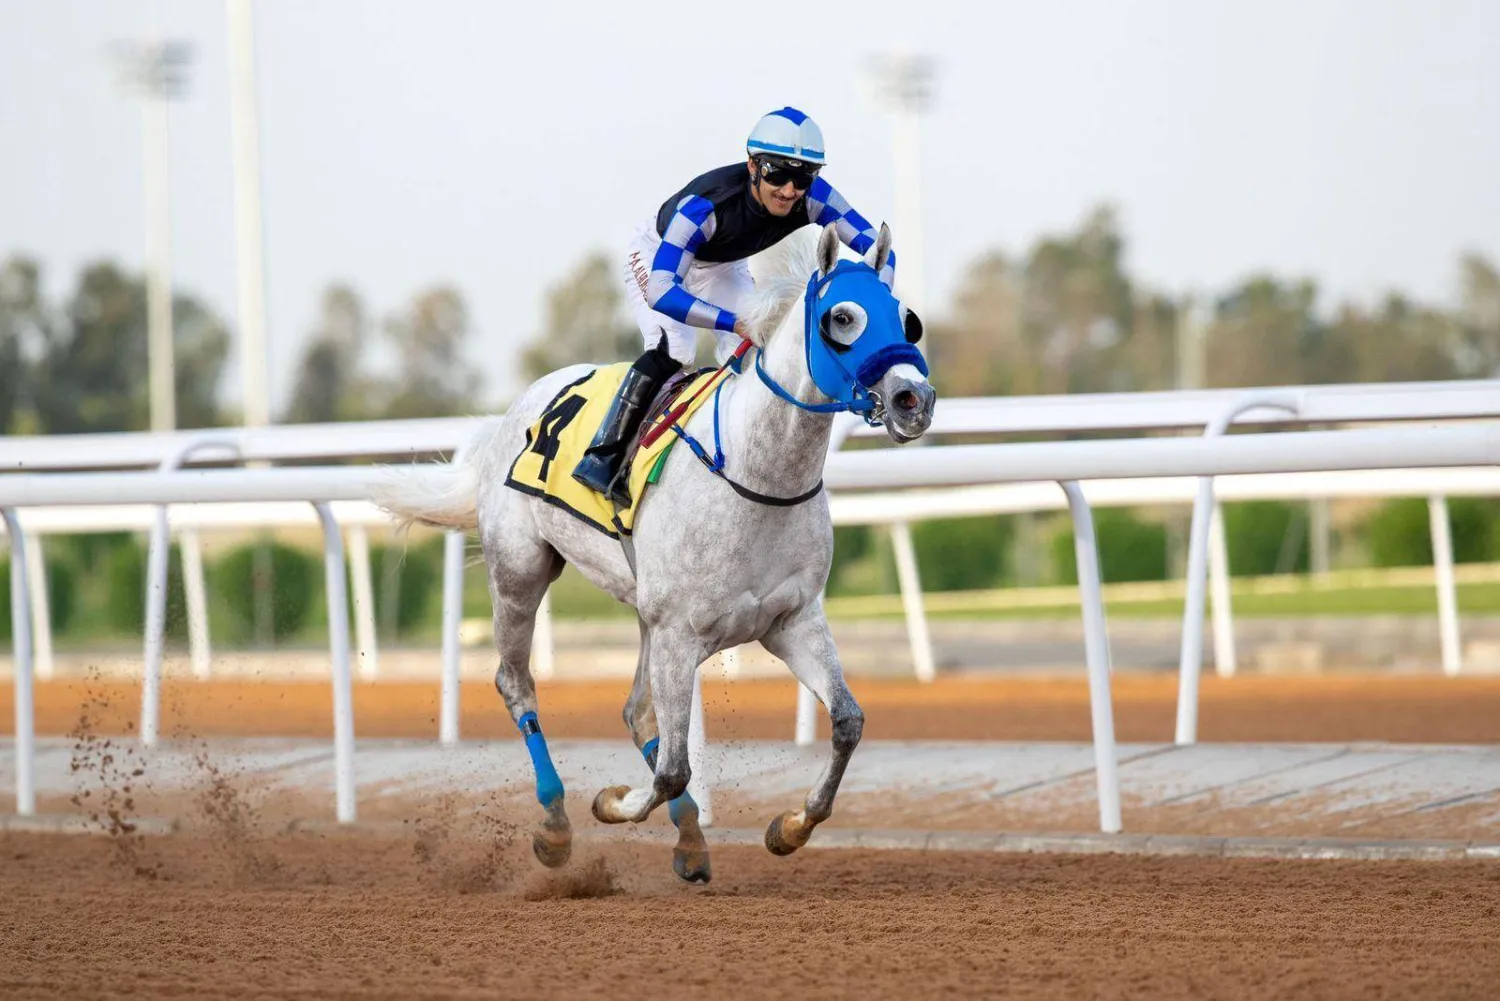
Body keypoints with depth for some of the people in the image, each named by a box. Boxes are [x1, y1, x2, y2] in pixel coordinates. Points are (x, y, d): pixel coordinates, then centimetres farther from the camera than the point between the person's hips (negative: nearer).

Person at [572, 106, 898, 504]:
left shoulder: (812, 197, -31)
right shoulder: (706, 204, -44)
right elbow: (661, 292, -50)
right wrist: (736, 322, -60)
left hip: (723, 269, 5)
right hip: (656, 256, -5)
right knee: (673, 350, -26)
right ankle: (601, 457, -21)